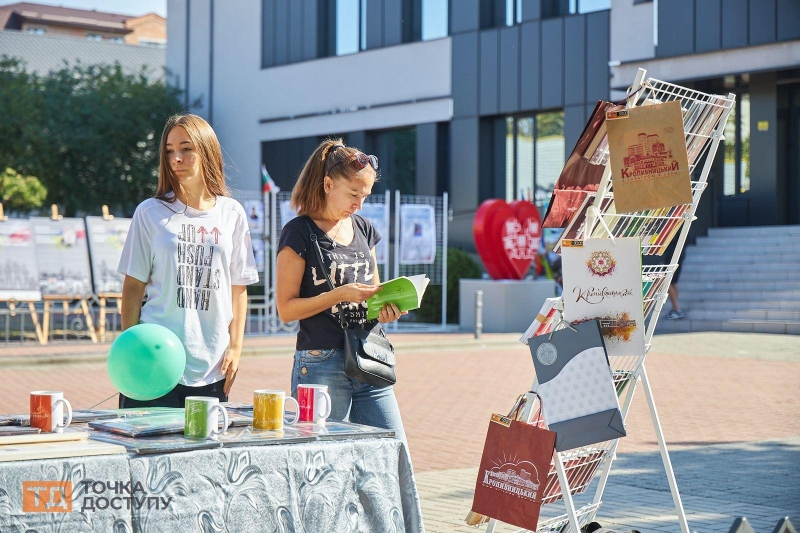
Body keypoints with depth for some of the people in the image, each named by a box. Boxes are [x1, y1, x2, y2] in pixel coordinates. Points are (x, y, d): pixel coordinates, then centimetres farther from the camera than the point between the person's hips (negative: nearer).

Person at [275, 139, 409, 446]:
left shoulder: (364, 229, 14)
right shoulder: (299, 233, -4)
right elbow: (286, 309, -8)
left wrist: (385, 308, 1)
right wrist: (341, 294, -18)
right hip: (322, 366, -6)